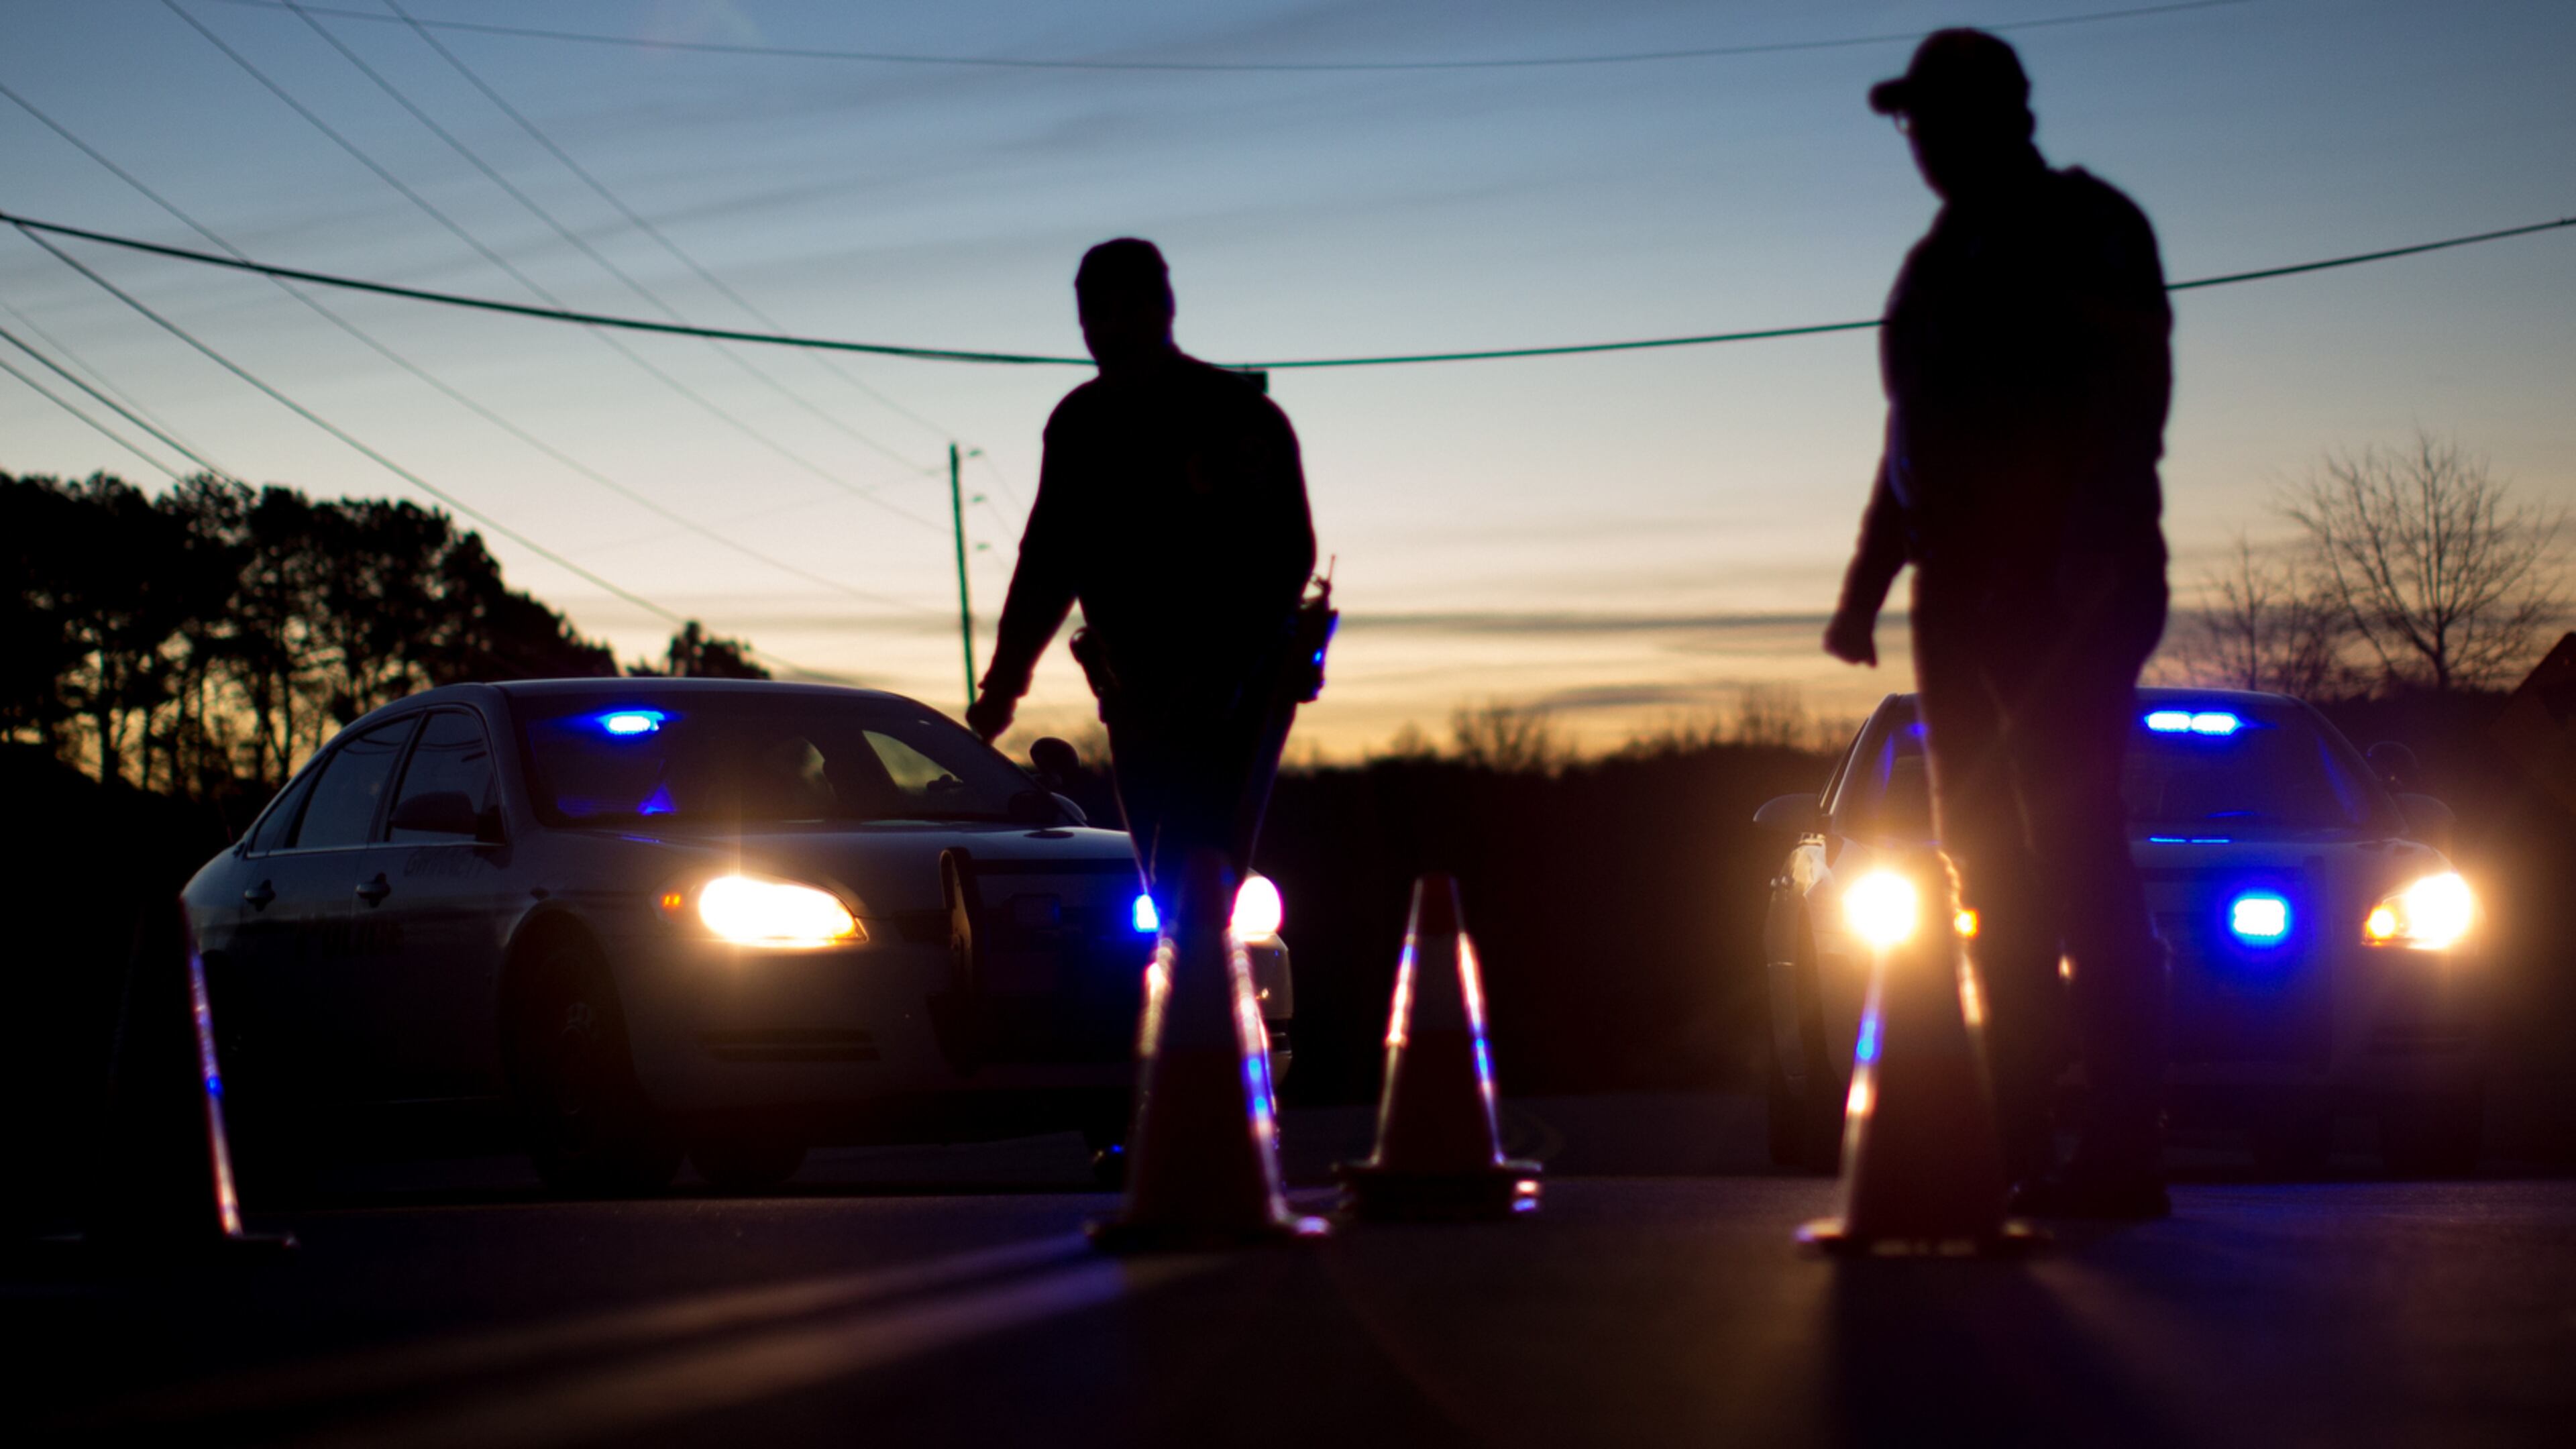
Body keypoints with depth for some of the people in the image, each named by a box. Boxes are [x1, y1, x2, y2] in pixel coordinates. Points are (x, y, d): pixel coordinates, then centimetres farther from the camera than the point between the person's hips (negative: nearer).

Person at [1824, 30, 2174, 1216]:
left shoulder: (2083, 227, -2)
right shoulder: (1940, 261, 21)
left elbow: (2133, 390, -13)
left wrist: (2094, 560, -23)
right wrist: (1867, 582, 21)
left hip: (2070, 590, -8)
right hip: (1964, 592, 8)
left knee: (2073, 862, -13)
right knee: (1990, 872, 7)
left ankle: (2122, 1151, -13)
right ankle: (2014, 1141, 11)